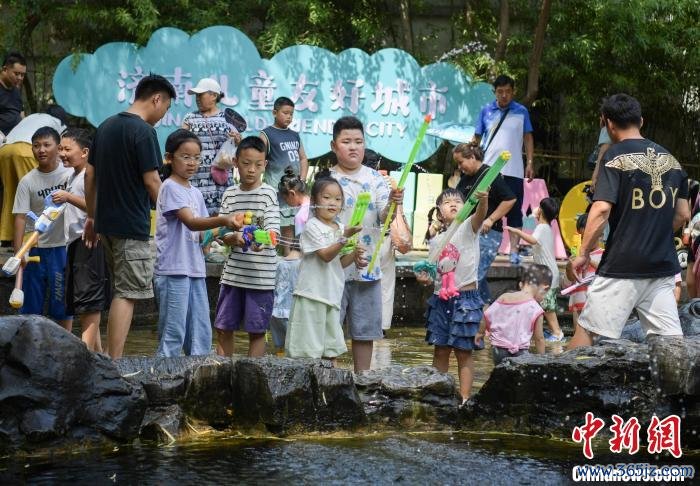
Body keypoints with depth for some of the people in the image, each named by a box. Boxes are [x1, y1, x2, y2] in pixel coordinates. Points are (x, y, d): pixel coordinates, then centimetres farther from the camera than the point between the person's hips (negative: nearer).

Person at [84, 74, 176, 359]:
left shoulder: (106, 127, 12)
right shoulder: (143, 131, -13)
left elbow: (89, 174, 15)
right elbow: (151, 180, -15)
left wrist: (92, 217, 20)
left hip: (106, 224, 8)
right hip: (133, 226, -8)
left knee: (120, 291, 17)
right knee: (127, 294, -6)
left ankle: (112, 358, 19)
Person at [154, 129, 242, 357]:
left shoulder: (196, 193, 17)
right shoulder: (170, 188, -9)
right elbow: (190, 222, -22)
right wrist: (222, 221, -36)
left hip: (195, 269, 8)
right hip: (173, 269, -8)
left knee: (201, 333, 8)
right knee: (173, 332, -6)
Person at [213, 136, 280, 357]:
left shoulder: (268, 193, -3)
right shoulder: (230, 194, 8)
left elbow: (273, 230, -13)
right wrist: (233, 238, -17)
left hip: (261, 275, -4)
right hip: (233, 272, 4)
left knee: (256, 331, 3)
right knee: (223, 328, 7)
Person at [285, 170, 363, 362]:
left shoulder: (341, 228, 12)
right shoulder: (312, 227, -9)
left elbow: (339, 263, 15)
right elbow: (326, 255, -18)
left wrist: (353, 255, -4)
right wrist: (345, 237, -25)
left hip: (332, 295, 7)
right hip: (312, 294, -7)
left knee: (332, 349, 11)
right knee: (310, 351, -5)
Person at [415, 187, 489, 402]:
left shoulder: (468, 228, -4)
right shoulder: (435, 241, 11)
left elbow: (480, 215, -26)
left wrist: (483, 200, -48)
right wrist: (427, 278, -3)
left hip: (465, 298, -5)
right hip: (440, 299, 5)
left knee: (463, 351, -1)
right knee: (440, 350, 9)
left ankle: (465, 398, 3)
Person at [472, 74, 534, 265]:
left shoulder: (521, 112, 6)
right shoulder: (486, 111, 7)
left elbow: (528, 138, 9)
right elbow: (477, 137, 9)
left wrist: (530, 163, 1)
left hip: (513, 170, -1)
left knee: (514, 211, 0)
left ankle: (514, 251, 1)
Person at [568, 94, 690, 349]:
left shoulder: (616, 157, -7)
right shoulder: (670, 159, 11)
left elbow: (602, 210, -16)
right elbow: (682, 215, 14)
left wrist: (583, 253, -7)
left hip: (622, 267, -5)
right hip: (663, 266, 6)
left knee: (587, 330, 2)